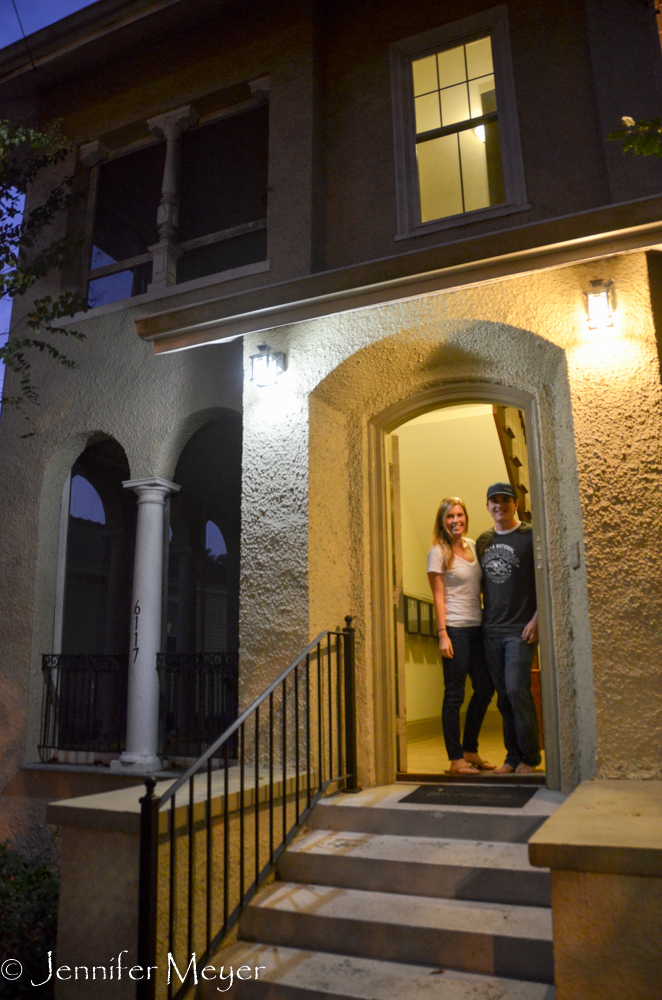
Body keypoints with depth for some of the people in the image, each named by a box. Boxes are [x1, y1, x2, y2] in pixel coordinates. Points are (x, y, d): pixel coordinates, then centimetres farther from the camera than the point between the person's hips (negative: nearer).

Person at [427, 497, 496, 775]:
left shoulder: (472, 545, 11)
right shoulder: (438, 552, -6)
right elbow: (438, 595, -8)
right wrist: (443, 634, -13)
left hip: (476, 627, 7)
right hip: (455, 629, -7)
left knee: (485, 689, 12)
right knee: (454, 695, -1)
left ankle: (470, 750, 27)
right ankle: (456, 759, 9)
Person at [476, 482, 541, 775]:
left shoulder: (530, 536, -2)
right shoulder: (483, 541, 13)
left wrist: (535, 620, -13)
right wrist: (482, 618, 10)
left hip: (520, 630, -5)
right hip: (491, 630, 5)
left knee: (517, 690, -11)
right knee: (504, 696, 8)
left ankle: (530, 757, 5)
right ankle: (513, 756, 18)